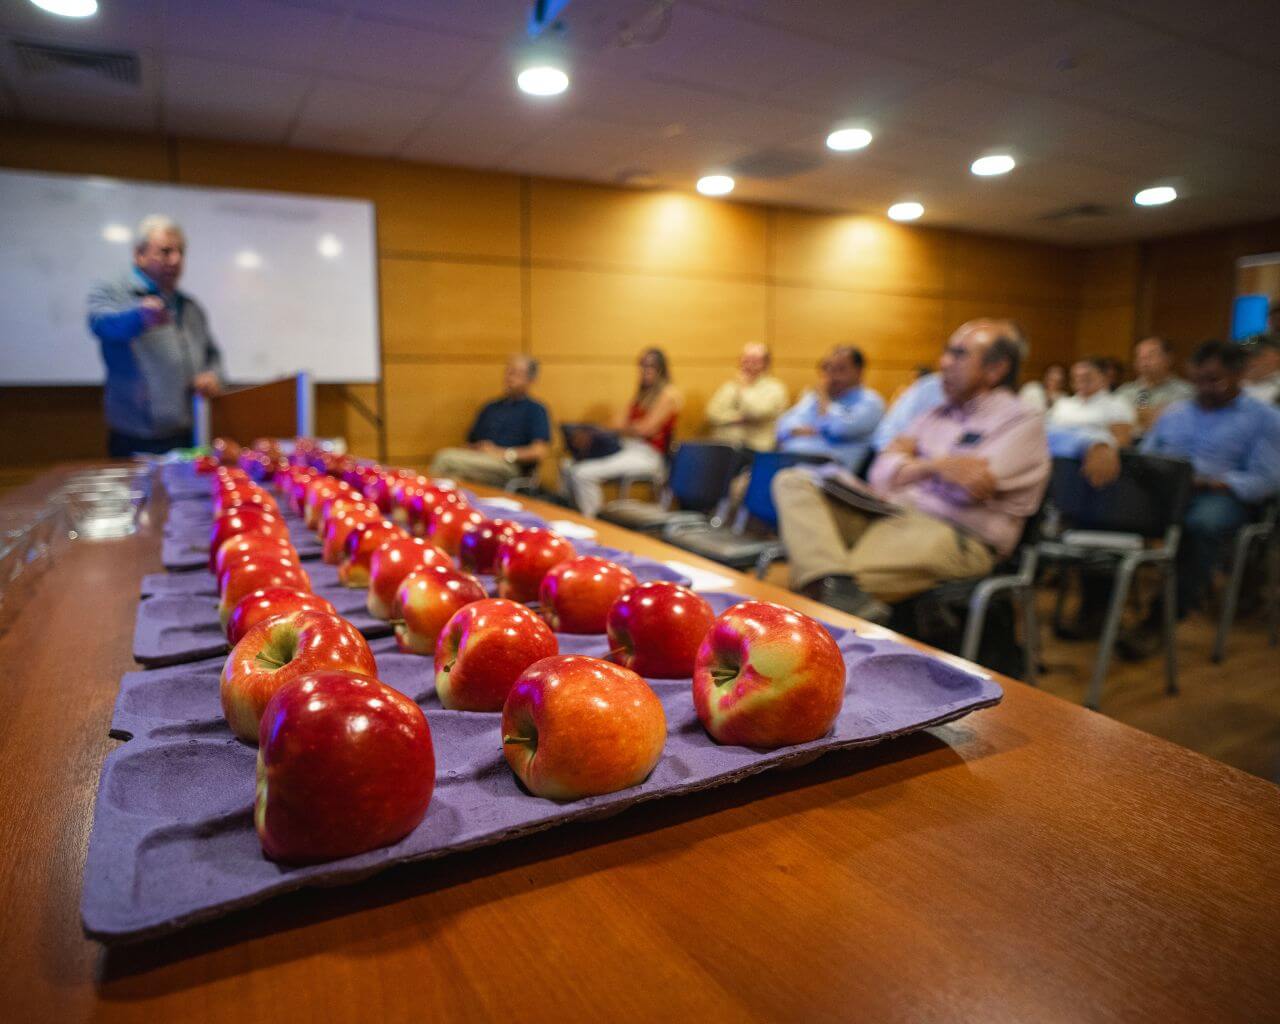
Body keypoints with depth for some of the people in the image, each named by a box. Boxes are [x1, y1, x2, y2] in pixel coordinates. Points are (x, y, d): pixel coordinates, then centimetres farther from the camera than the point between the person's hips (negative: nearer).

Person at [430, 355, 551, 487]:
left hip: (510, 467, -5)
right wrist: (476, 449, 1)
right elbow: (471, 443, 25)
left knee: (446, 458, -30)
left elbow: (540, 452, -4)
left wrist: (505, 454, -11)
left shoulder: (535, 410, 9)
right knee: (446, 454, -30)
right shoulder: (490, 408, 27)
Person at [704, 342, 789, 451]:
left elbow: (758, 412, -13)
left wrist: (742, 388, 0)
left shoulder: (775, 388, 5)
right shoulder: (728, 386, 18)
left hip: (756, 448, -3)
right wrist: (739, 417, -7)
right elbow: (712, 413, 6)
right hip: (722, 445, 3)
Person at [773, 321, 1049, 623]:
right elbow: (882, 474, 11)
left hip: (954, 536, -7)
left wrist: (908, 464, -4)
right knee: (793, 481, -14)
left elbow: (970, 486, -16)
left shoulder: (1023, 421, 2)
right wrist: (940, 465, -4)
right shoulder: (935, 415, 22)